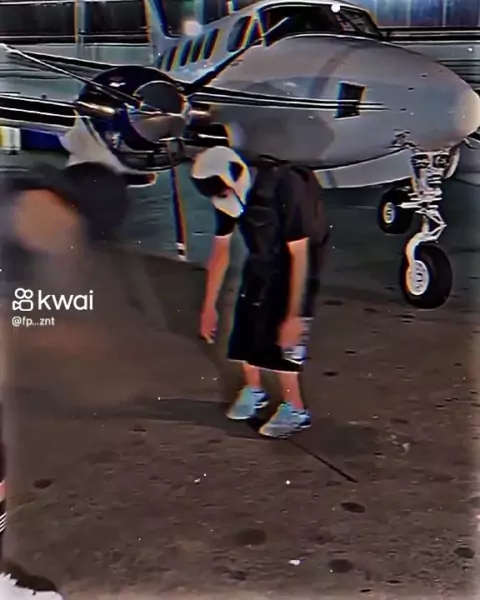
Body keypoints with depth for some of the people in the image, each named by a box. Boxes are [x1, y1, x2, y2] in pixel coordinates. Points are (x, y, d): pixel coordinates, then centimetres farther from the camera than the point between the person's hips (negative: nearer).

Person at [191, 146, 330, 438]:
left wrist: (294, 315, -31)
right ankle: (253, 390, 27)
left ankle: (295, 409, 2)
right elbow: (221, 250, -3)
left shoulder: (285, 188, -33)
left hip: (299, 254, -6)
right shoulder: (228, 193, -13)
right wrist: (209, 305, 0)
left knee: (279, 334, -12)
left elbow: (299, 255, -31)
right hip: (263, 257, 6)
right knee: (246, 322, 5)